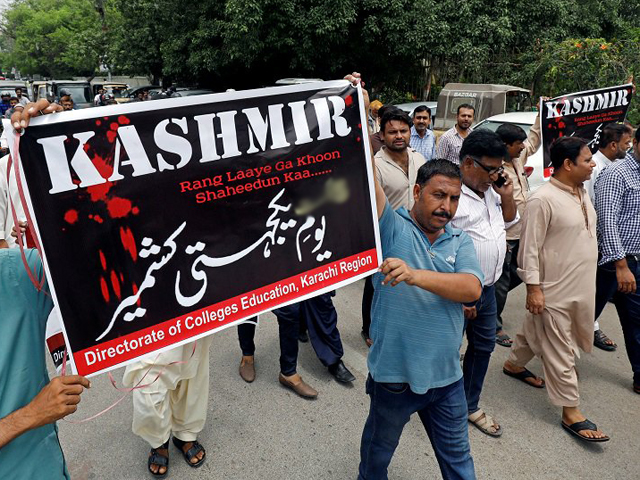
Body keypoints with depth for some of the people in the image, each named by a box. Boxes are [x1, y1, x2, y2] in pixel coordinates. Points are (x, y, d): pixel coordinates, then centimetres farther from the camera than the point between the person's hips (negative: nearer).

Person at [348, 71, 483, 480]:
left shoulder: (460, 241, 0)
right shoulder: (392, 227, -10)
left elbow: (472, 288, -17)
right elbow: (367, 176, -23)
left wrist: (416, 275, -32)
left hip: (447, 376, 3)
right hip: (395, 373, -3)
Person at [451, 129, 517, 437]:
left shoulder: (490, 189, 5)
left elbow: (509, 222, 21)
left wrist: (507, 196, 0)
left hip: (487, 289, 9)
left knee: (483, 345, 20)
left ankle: (471, 405, 39)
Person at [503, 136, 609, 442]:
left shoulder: (581, 191, 7)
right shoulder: (543, 199, -20)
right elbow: (530, 248, -19)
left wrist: (588, 281, 20)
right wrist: (533, 288, -19)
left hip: (580, 285, 8)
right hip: (554, 289, -8)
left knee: (535, 329, 25)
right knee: (560, 351, 3)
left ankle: (514, 364, 46)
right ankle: (571, 412, 15)